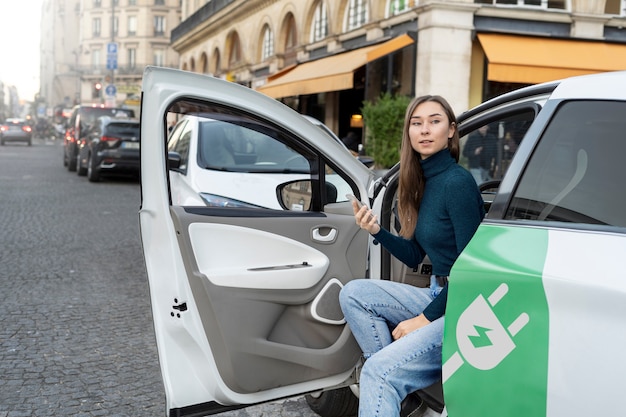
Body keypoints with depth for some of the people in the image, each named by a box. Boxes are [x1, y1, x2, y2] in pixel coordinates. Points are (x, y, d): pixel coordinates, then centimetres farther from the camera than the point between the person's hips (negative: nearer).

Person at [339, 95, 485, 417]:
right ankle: (397, 389, 0)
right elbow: (414, 257, 14)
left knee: (379, 370, -21)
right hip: (438, 294, 9)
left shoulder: (457, 182, -16)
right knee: (354, 293, 1)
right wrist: (376, 231, -2)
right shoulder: (423, 183, 10)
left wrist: (425, 317, -15)